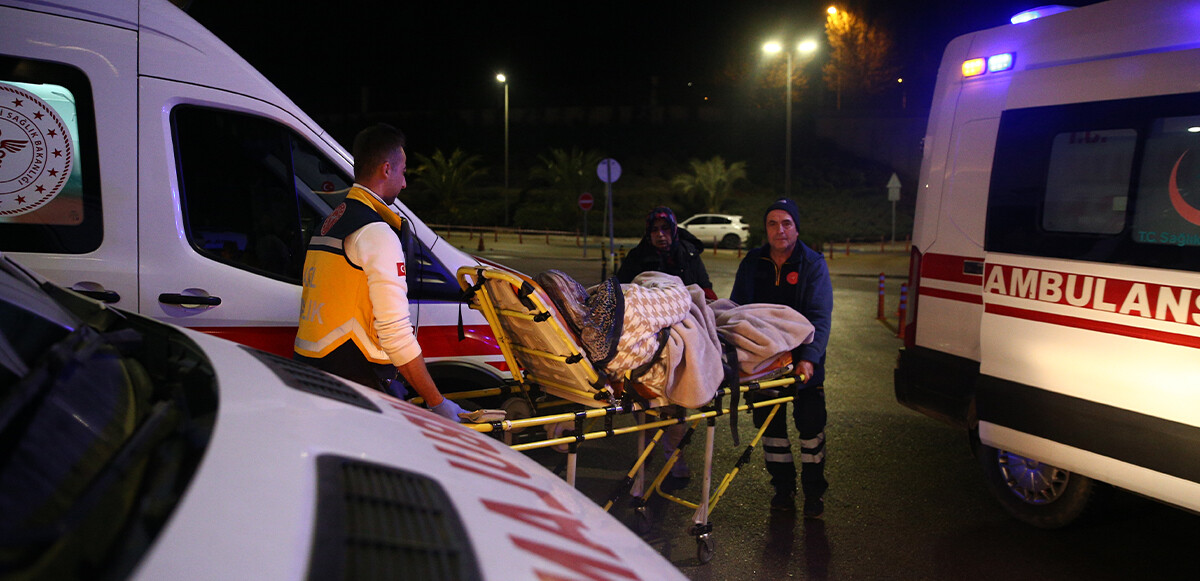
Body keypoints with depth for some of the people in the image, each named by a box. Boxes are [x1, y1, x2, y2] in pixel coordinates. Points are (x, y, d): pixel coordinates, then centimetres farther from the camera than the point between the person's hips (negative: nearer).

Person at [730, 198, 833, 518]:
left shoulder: (813, 263, -7)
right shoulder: (752, 263, 3)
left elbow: (820, 316, -15)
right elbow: (737, 308, 6)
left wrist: (809, 357, -29)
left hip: (804, 361, -3)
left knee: (810, 423, 2)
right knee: (769, 421, 8)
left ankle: (813, 489, 17)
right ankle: (783, 486, 23)